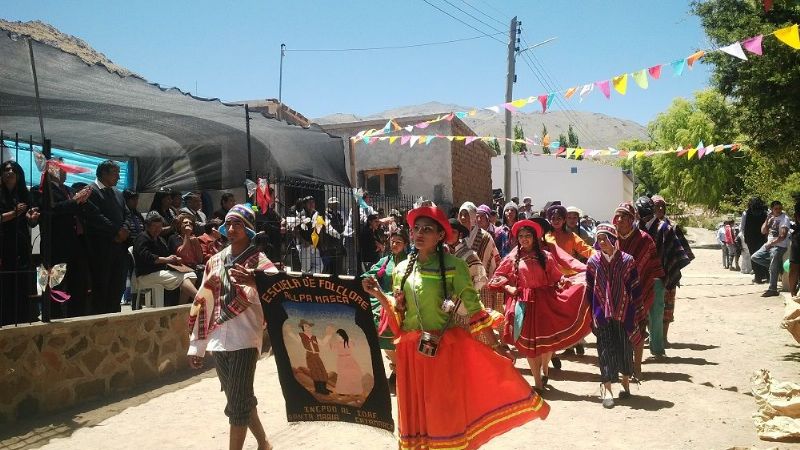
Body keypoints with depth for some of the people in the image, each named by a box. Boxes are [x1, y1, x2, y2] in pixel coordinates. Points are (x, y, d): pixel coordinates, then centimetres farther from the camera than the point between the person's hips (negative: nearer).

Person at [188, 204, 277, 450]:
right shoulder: (215, 261, 13)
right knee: (240, 399, 16)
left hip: (244, 340, -6)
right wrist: (196, 344, 12)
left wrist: (253, 281, -40)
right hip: (218, 341, 6)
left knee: (238, 403, -5)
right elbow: (203, 302, 14)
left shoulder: (258, 260, -3)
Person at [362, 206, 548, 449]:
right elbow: (399, 316, 10)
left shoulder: (453, 266, -6)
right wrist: (379, 295, -5)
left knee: (445, 411, 3)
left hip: (444, 349, -4)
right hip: (411, 351, 4)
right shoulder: (402, 269, 8)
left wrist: (496, 346, -8)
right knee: (414, 412, 12)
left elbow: (473, 309, -6)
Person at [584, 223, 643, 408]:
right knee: (605, 350, -1)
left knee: (625, 348, 10)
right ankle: (606, 389, 3)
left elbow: (635, 288, 1)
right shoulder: (593, 262, 0)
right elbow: (589, 290, 5)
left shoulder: (627, 260, -3)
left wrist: (638, 313, 1)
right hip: (603, 314, 0)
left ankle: (625, 383, 29)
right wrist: (591, 315, 5)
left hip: (624, 313, 0)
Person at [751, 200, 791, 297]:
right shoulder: (771, 218, 11)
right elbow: (763, 231, 6)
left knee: (773, 268, -6)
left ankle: (772, 289, 0)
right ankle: (777, 266, 9)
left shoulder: (784, 219, -12)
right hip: (769, 245, 8)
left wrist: (771, 243, -14)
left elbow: (783, 236, -20)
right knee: (754, 257, 8)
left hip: (779, 247, -8)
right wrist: (767, 220, -5)